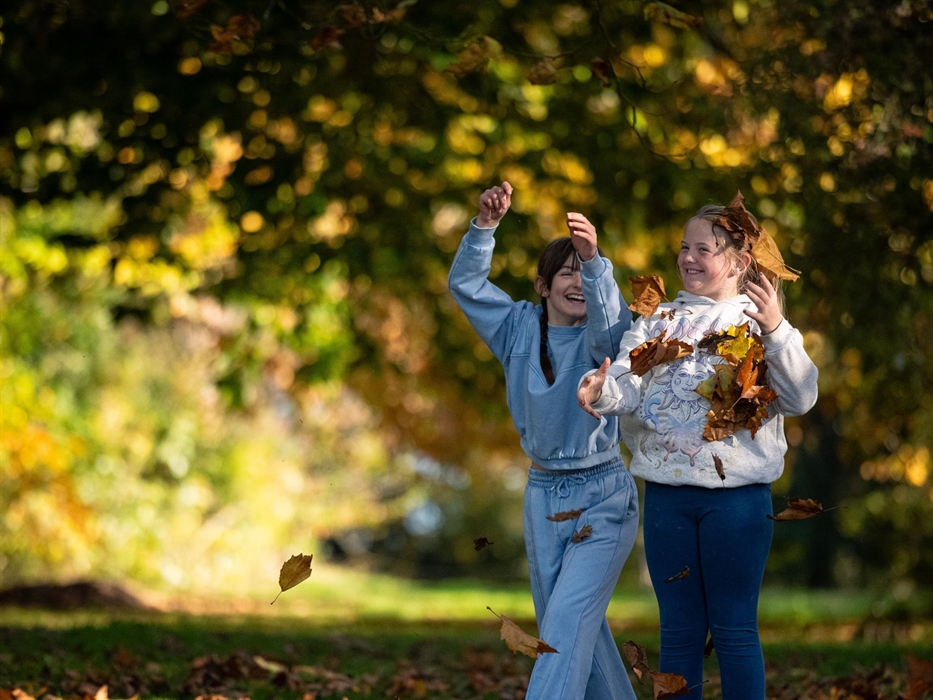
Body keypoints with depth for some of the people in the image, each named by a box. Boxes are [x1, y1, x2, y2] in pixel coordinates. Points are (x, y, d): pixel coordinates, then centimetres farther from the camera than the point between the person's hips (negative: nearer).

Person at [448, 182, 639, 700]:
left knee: (568, 621, -15)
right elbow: (466, 285, -1)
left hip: (602, 497, -5)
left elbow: (609, 323, -32)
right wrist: (486, 226, -16)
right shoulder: (521, 327, 4)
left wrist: (595, 259, -48)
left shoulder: (600, 338, -9)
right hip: (543, 495, 5)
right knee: (581, 628, 13)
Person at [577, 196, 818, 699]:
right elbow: (630, 382, -3)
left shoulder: (758, 323, 2)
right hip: (666, 494, 4)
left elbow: (800, 398, -12)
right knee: (679, 630, 9)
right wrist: (604, 391, -26)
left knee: (733, 629, 0)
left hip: (737, 494, -4)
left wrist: (776, 332, -25)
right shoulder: (659, 320, 13)